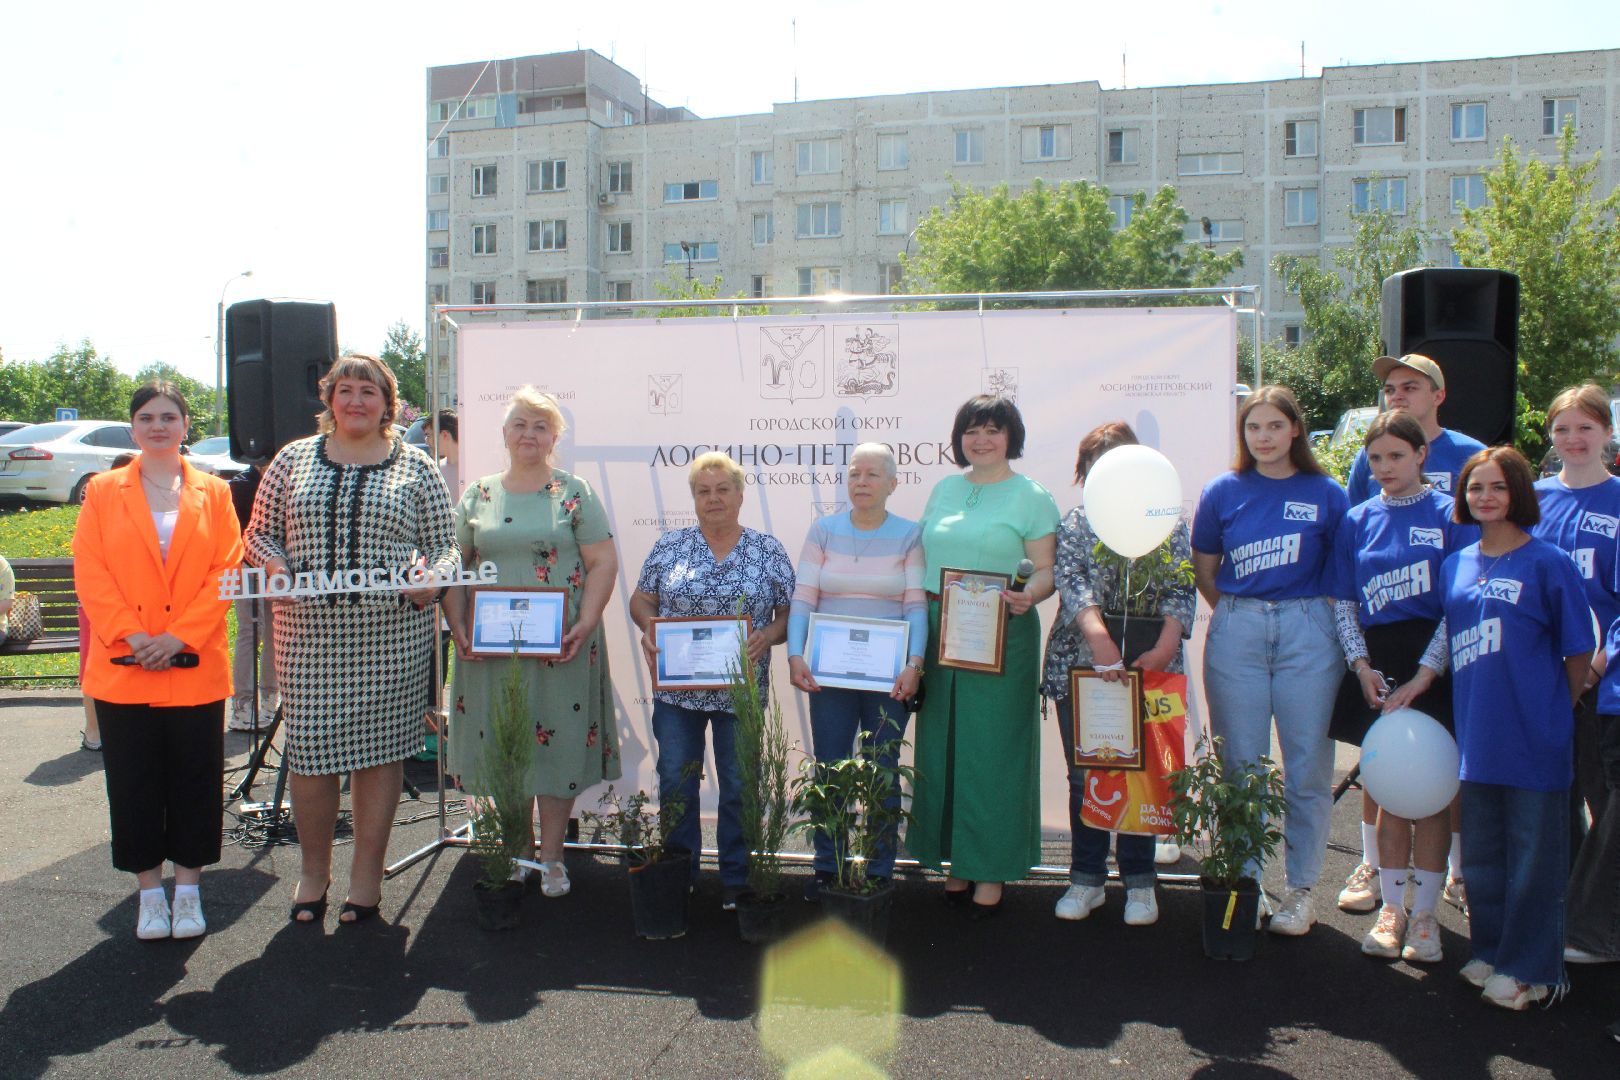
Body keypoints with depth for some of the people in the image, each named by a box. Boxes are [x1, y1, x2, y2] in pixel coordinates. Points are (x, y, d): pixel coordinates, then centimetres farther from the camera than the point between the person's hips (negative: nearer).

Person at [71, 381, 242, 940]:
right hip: (122, 669, 1)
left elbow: (227, 570, -1)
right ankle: (150, 892, 20)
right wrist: (130, 636, -12)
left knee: (194, 780, 6)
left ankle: (188, 889, 19)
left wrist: (179, 637, -12)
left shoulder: (213, 493, 6)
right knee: (134, 784, 7)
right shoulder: (103, 490, 7)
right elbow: (89, 572, 0)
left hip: (195, 667, 0)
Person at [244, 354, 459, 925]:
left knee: (380, 748, 3)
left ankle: (366, 876, 18)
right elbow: (260, 531, 13)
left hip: (391, 635, -1)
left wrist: (432, 577, -13)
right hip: (307, 631, 1)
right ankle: (313, 869, 25)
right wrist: (276, 566, -7)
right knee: (309, 747, 4)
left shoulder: (415, 467, 7)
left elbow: (444, 544, 7)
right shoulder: (293, 459, 11)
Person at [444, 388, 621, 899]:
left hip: (559, 645, -2)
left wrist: (586, 623, -13)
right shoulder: (477, 495, 10)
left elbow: (603, 562, -2)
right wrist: (457, 625, -2)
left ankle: (552, 856, 14)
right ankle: (518, 850, 23)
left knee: (558, 740, 0)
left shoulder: (574, 493, 2)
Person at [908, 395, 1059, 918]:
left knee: (993, 750, 0)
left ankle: (991, 871, 12)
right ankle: (956, 861, 21)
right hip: (938, 635, 5)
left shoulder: (1031, 497, -1)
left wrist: (1028, 595, -28)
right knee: (941, 748, 8)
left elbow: (1045, 571, -6)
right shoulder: (943, 489, 14)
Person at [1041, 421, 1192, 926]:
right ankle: (1087, 878, 20)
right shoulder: (1073, 525, 7)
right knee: (1084, 775, 7)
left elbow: (1181, 590, -1)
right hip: (1079, 664, 1)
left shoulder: (1167, 524, 8)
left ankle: (1139, 881, 18)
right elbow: (1071, 582, -10)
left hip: (1148, 664, 0)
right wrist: (1097, 634, -27)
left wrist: (1165, 647, -17)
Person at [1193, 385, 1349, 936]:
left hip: (1309, 634, -1)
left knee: (1308, 767, 3)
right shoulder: (1223, 491, 4)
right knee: (1239, 766, 6)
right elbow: (1204, 571, 13)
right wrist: (1238, 612, 7)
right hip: (1236, 634, 1)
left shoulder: (1326, 494, 1)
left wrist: (1308, 612, 2)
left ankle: (1300, 889, 17)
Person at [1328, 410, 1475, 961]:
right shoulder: (1357, 521, 9)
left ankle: (1423, 912, 12)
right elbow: (1343, 603, 9)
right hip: (1378, 666, 3)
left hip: (1436, 666, -2)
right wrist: (1361, 665, -5)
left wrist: (1422, 676, -14)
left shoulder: (1451, 516, -1)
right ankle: (1391, 908, 15)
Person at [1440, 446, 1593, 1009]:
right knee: (1481, 853, 15)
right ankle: (1490, 952, 31)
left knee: (1532, 856, 5)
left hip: (1534, 737, -5)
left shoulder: (1548, 563, -7)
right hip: (1477, 736, 5)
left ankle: (1530, 969, 18)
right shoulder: (1455, 566, 8)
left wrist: (1552, 709, 3)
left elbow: (1578, 650, -3)